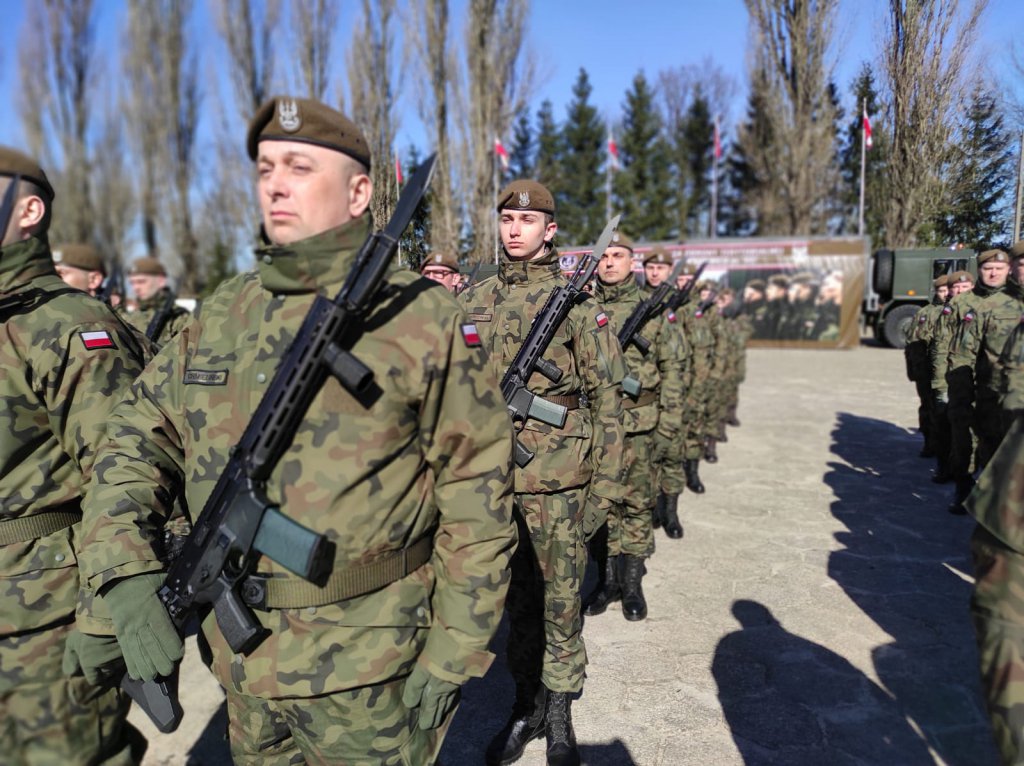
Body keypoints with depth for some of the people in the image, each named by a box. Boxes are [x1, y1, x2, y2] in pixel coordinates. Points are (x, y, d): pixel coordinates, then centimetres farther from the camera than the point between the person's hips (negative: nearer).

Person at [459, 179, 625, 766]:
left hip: (557, 479, -3)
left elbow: (606, 397, -4)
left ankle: (559, 715, 28)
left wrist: (606, 484, -8)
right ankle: (527, 704, 34)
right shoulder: (475, 298, 8)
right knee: (516, 596, 15)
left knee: (561, 600, 8)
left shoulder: (576, 299, -3)